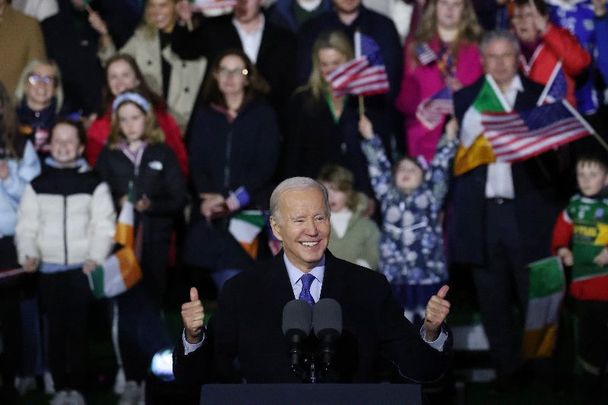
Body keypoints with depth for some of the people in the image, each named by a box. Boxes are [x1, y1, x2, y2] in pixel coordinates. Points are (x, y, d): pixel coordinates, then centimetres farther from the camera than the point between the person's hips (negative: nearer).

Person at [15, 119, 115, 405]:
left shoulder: (95, 184, 5)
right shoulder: (37, 186, 9)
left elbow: (104, 227, -2)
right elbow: (26, 227, 4)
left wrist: (96, 258, -17)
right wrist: (28, 255, -14)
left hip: (83, 270, -1)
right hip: (49, 270, 2)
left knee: (78, 329, -2)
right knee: (56, 330, 3)